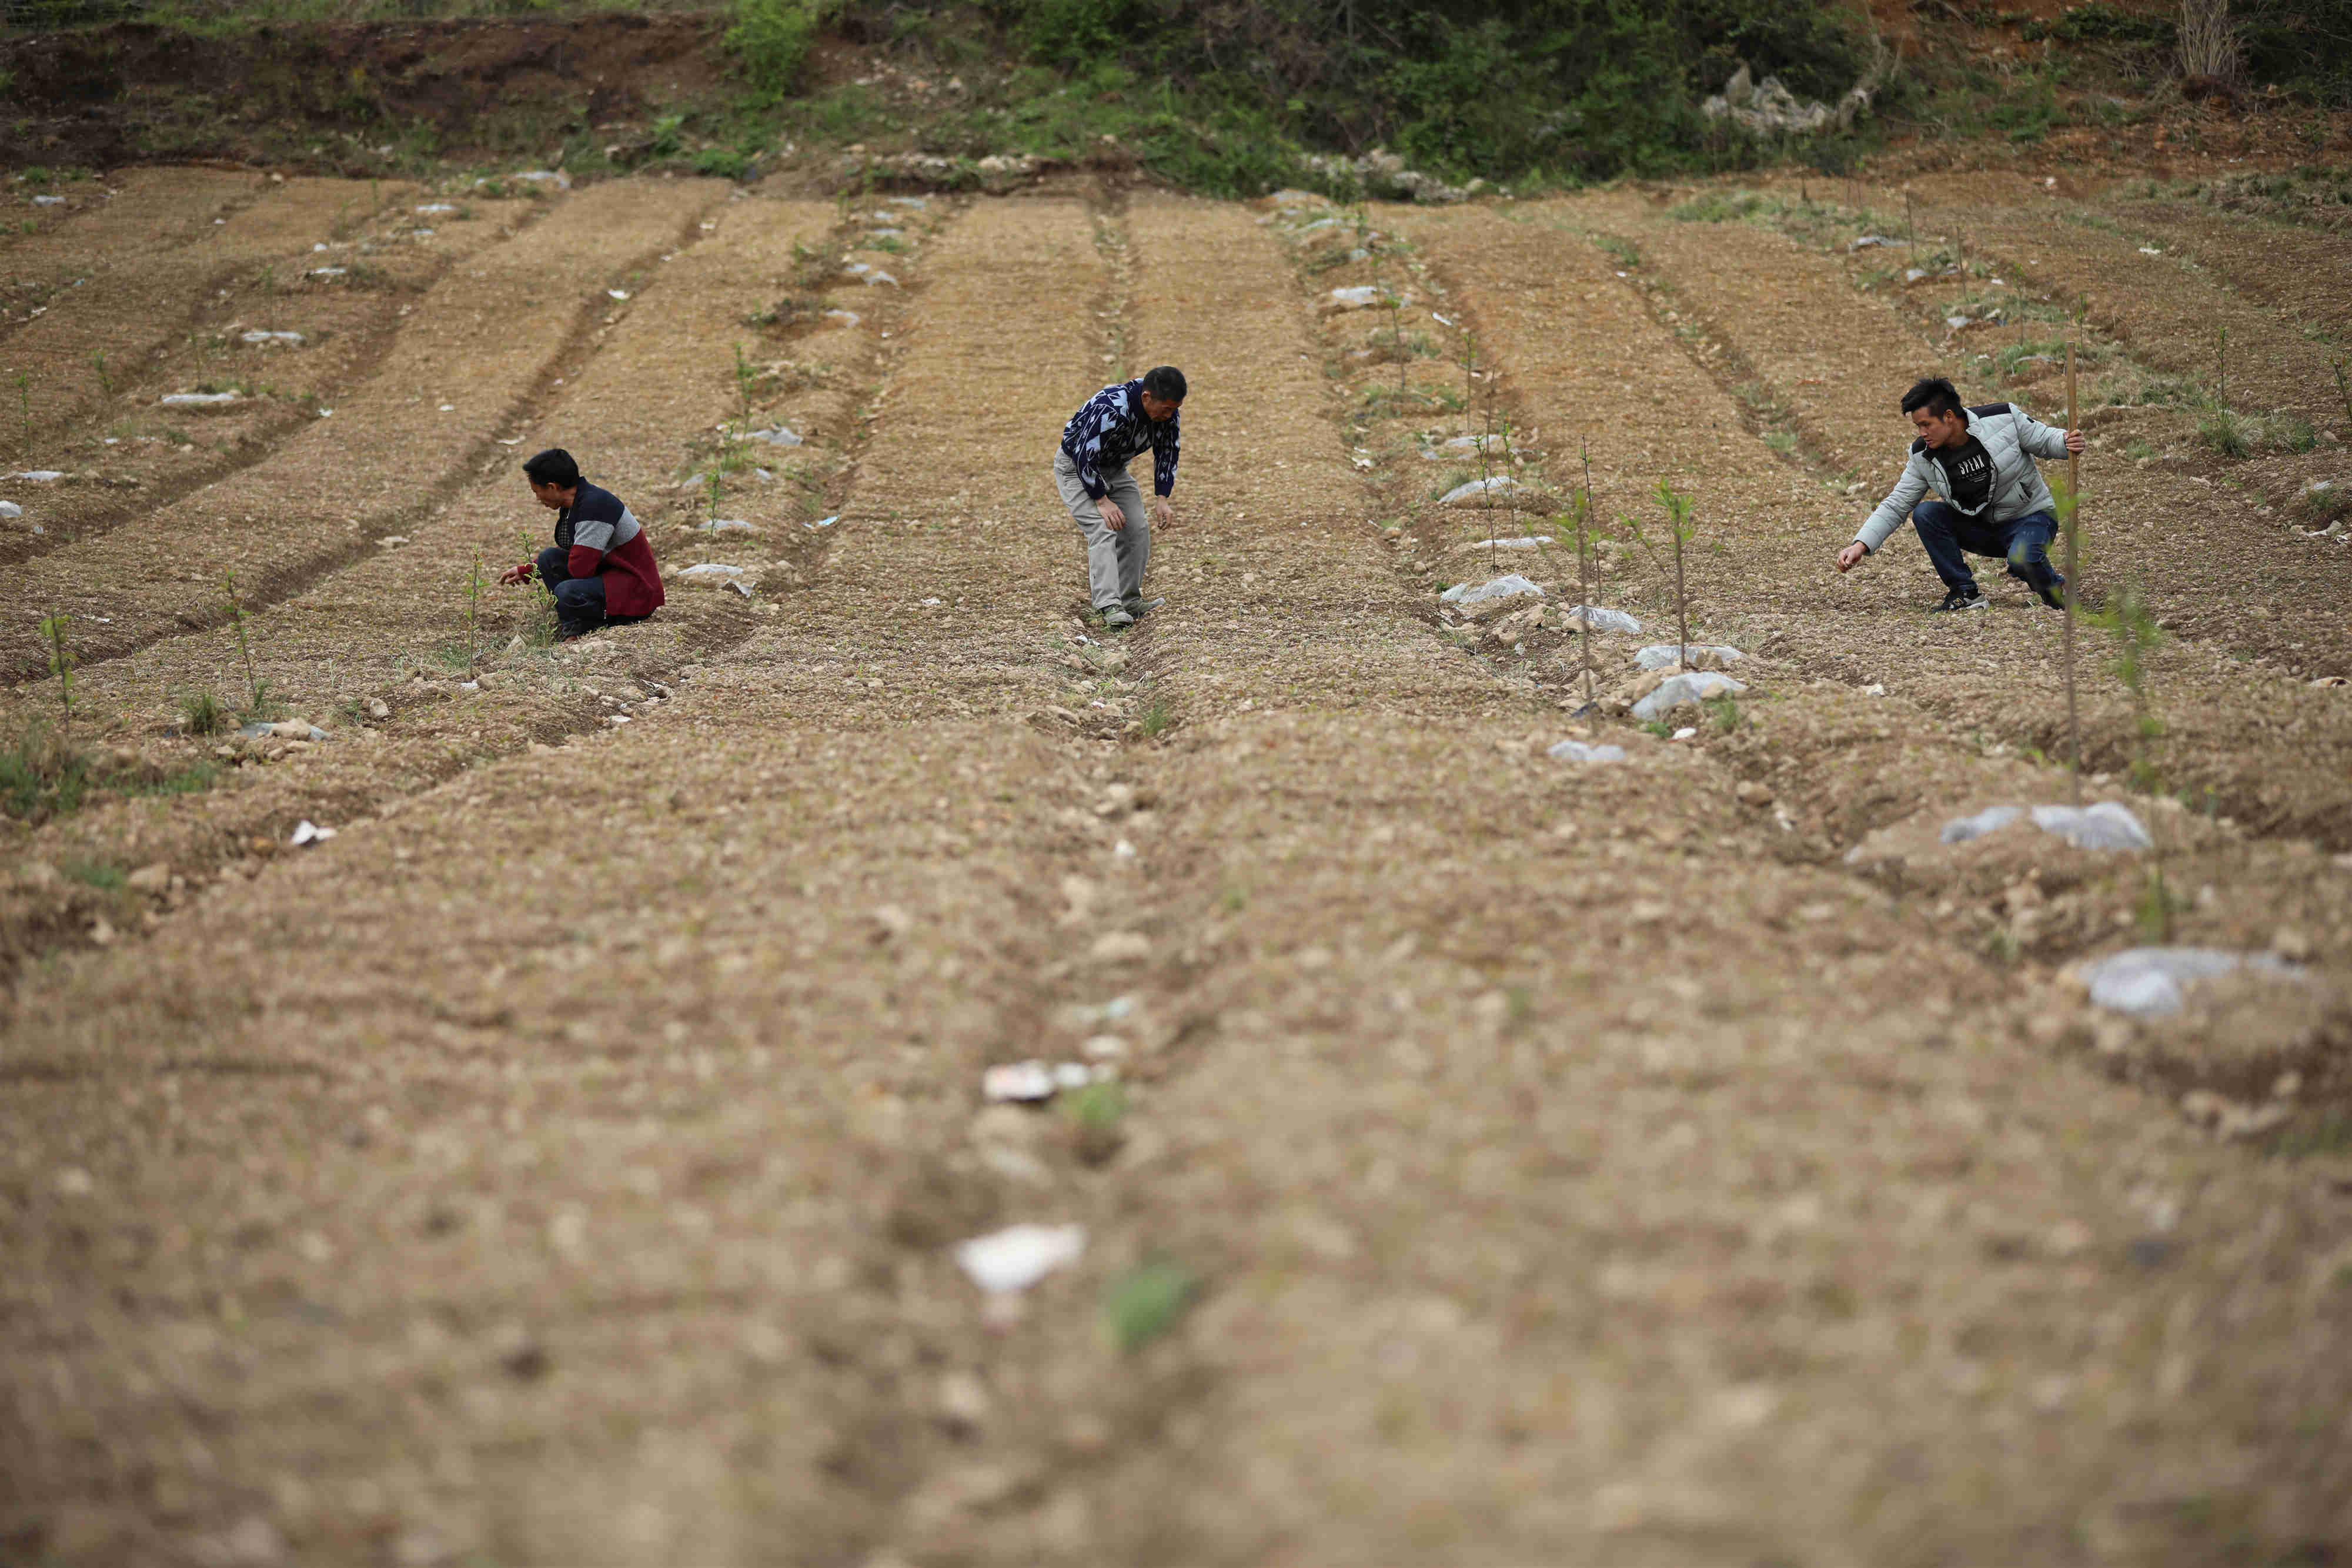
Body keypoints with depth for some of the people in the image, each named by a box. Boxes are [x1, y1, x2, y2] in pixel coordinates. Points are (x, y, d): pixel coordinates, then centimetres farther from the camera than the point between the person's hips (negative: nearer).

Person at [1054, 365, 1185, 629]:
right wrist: (1103, 502, -29)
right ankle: (1109, 606, -29)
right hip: (1076, 466, -7)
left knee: (1138, 530, -1)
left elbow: (1167, 453, 1)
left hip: (1114, 468, 7)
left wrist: (1162, 499, -7)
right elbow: (1085, 458, -32)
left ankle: (1130, 601, 9)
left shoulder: (1167, 410, -14)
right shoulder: (1110, 409, -38)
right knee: (1103, 530, -21)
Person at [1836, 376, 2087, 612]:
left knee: (2021, 561, -37)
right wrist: (1860, 546, -20)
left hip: (2030, 517, -4)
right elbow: (1895, 507, -8)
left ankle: (2054, 589, -1)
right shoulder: (1924, 457, -10)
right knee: (1924, 514, -19)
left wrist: (2066, 442, -31)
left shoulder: (2003, 418, -20)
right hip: (1981, 527, 4)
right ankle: (1965, 593, -11)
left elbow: (2044, 440, -7)